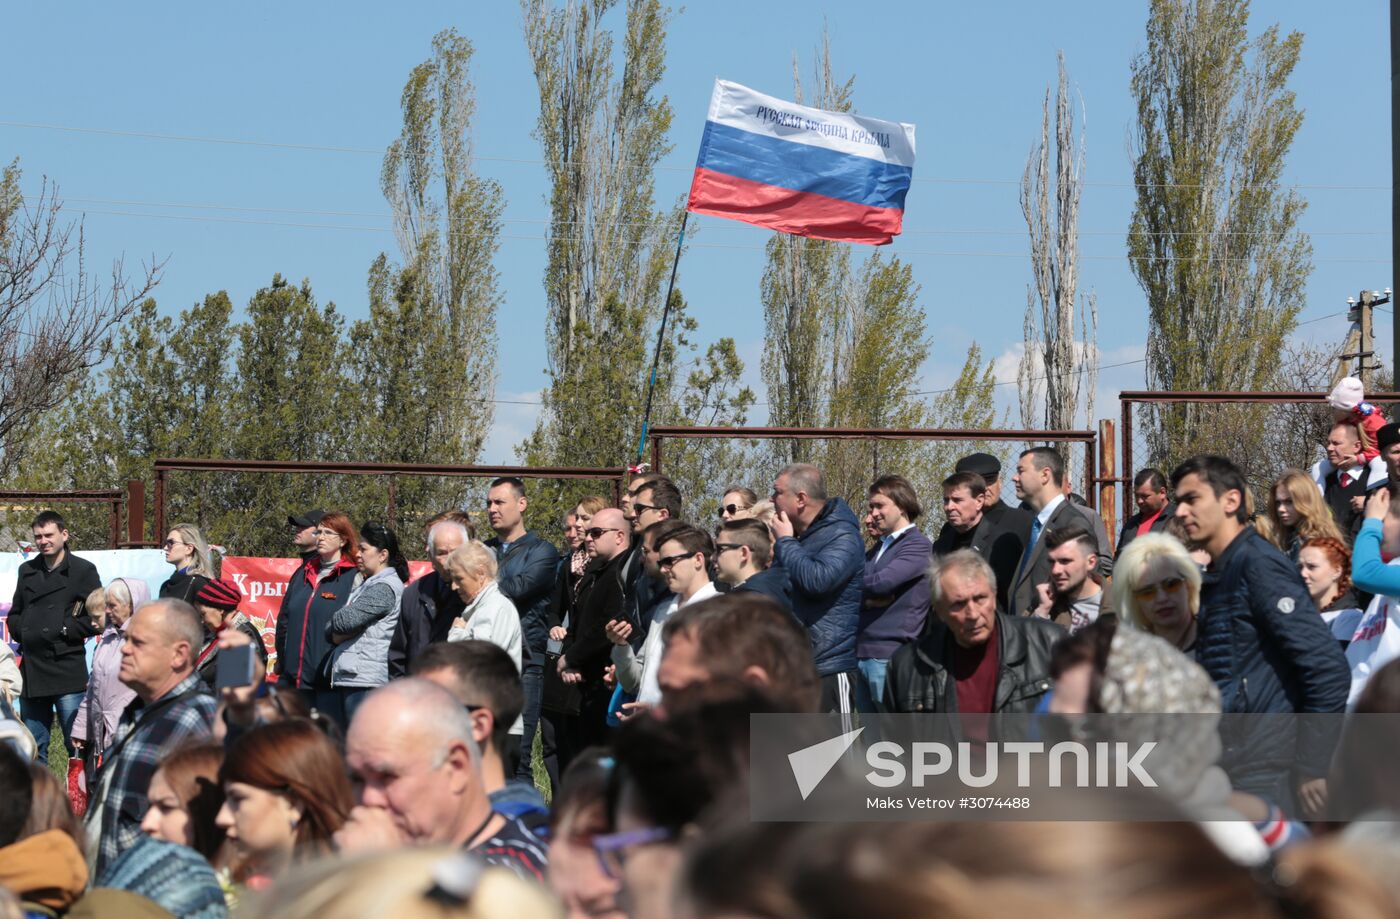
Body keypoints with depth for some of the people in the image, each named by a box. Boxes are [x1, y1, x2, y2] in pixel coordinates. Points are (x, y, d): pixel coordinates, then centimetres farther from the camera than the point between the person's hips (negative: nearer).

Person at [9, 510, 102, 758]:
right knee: (33, 747, 10)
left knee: (76, 743, -5)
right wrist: (21, 632, 5)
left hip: (67, 670, -5)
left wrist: (65, 629, -11)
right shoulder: (27, 571, 16)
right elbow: (14, 614, 24)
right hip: (31, 671, 5)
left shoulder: (83, 570, 1)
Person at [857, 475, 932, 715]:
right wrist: (866, 599, -10)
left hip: (891, 656, -8)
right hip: (862, 654, 8)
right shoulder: (878, 547, 19)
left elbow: (883, 581, -20)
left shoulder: (917, 546, -6)